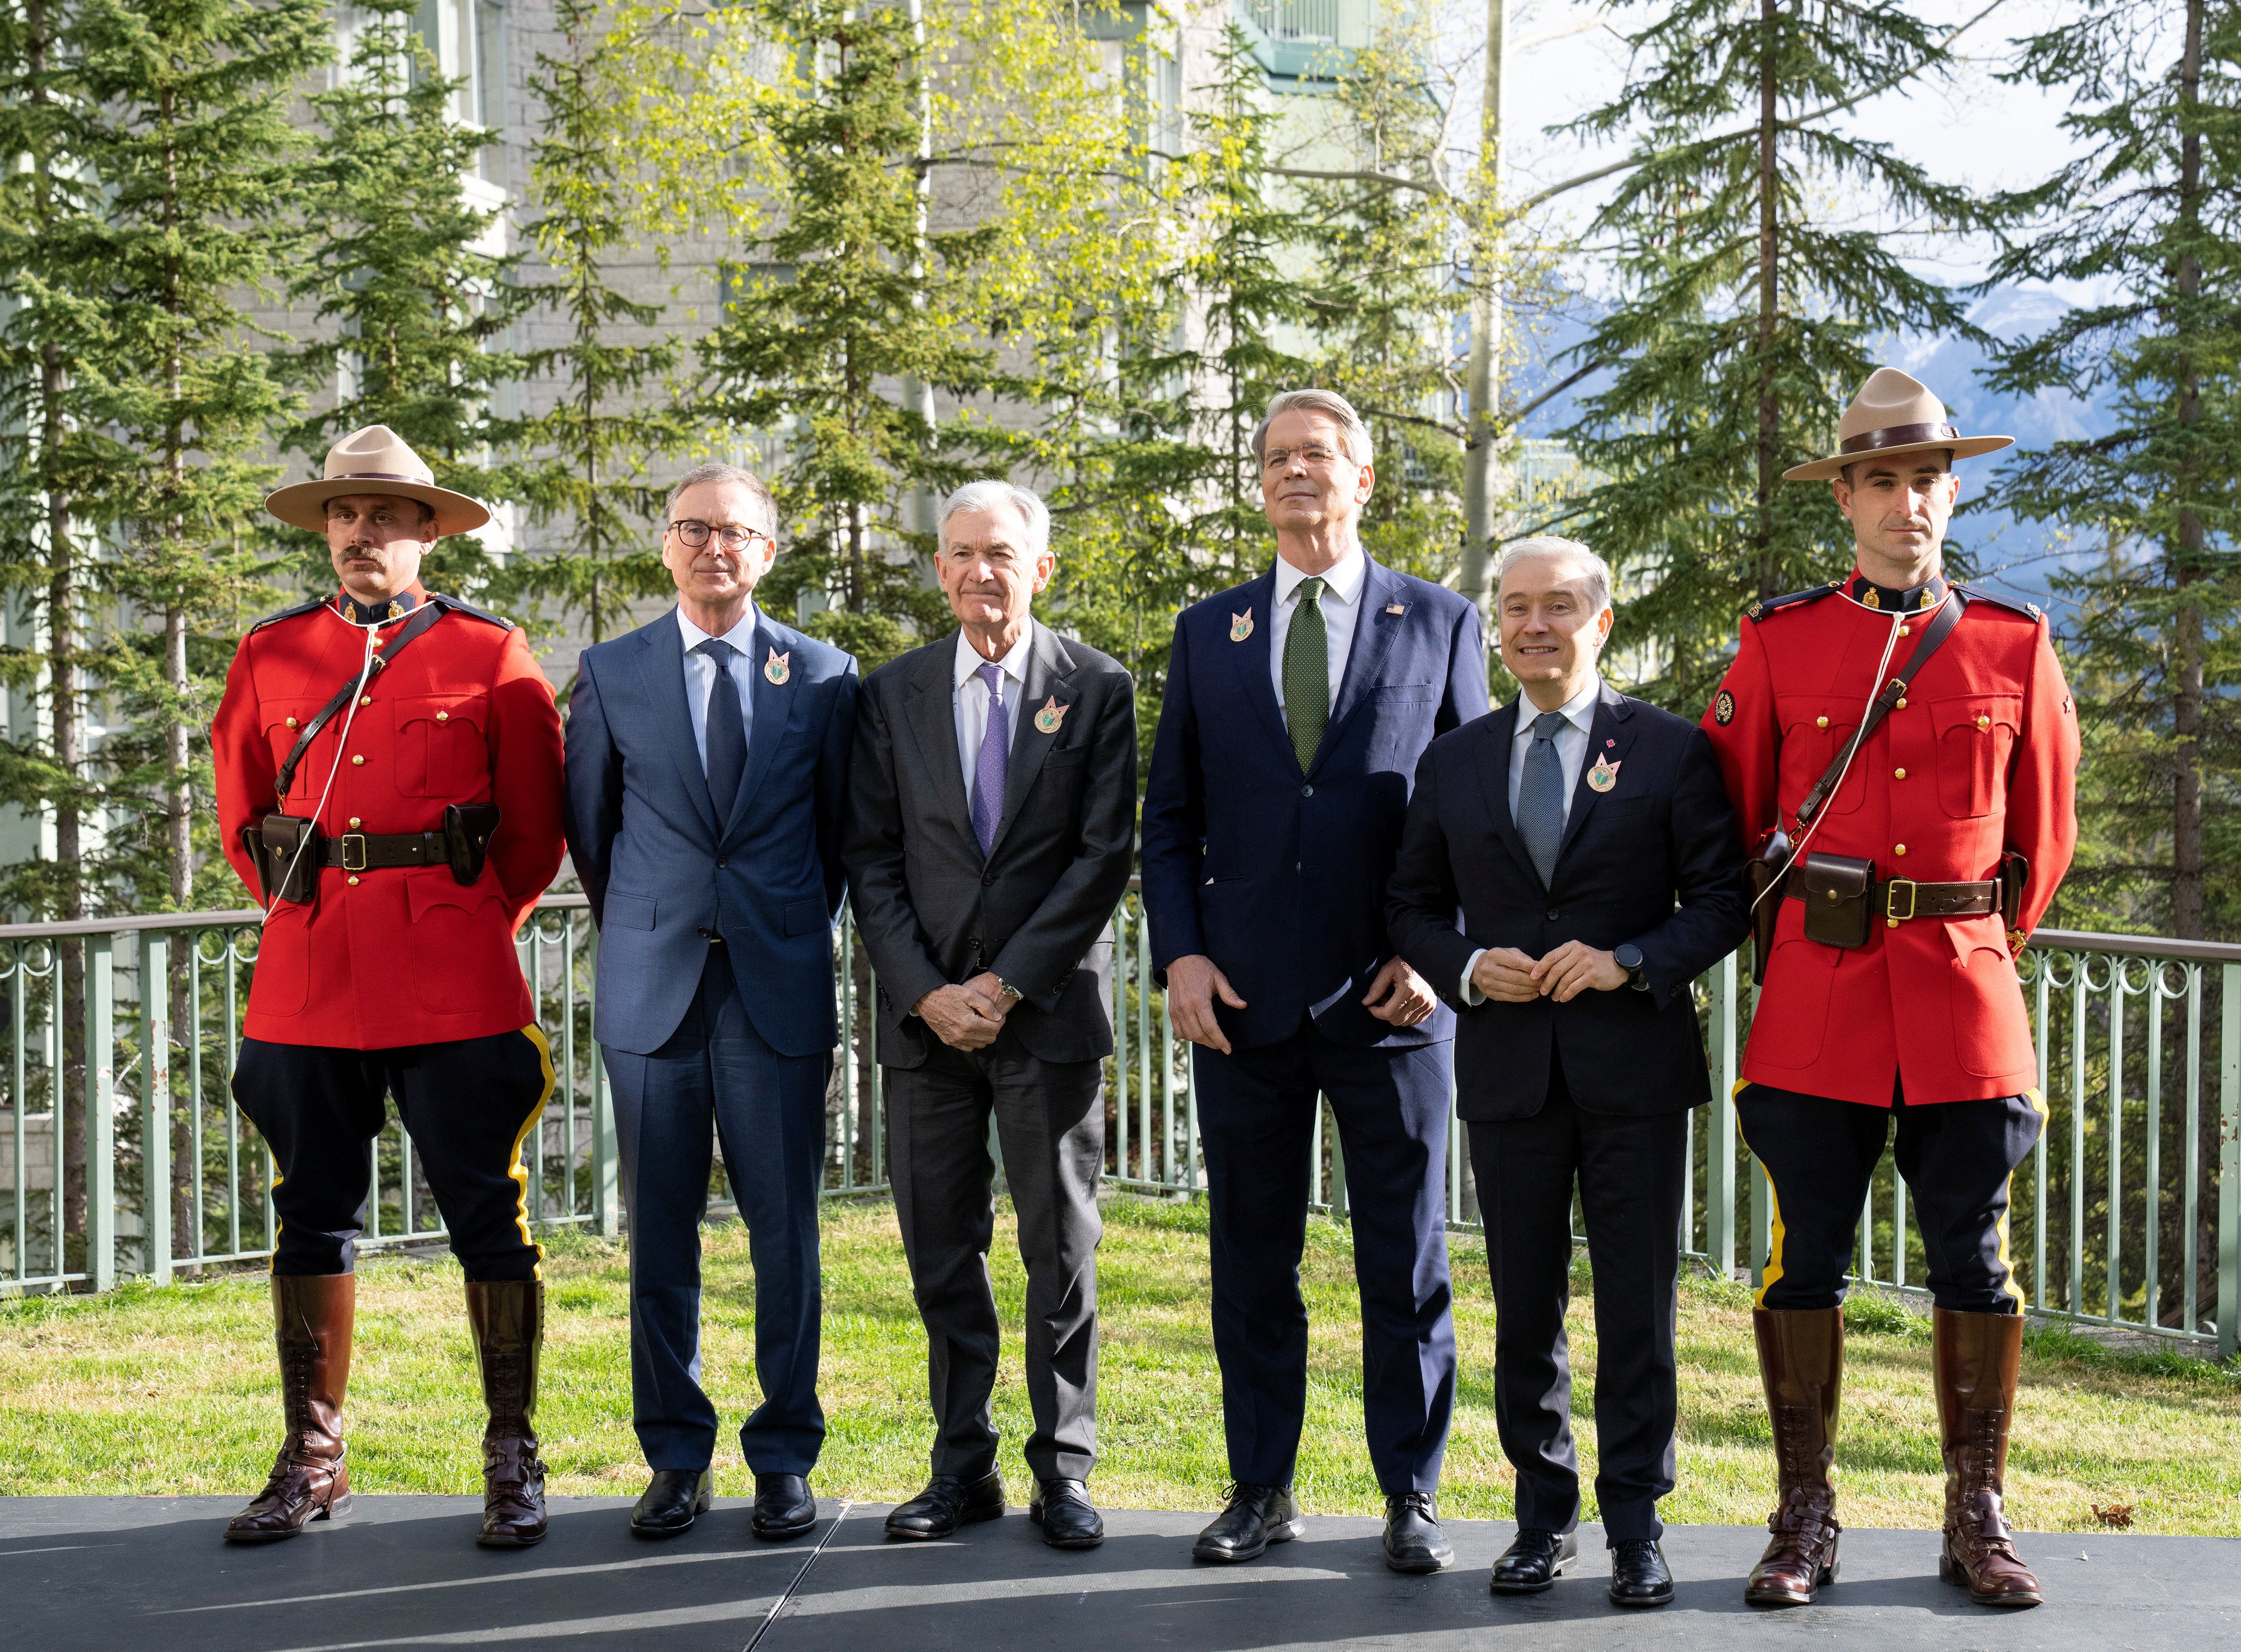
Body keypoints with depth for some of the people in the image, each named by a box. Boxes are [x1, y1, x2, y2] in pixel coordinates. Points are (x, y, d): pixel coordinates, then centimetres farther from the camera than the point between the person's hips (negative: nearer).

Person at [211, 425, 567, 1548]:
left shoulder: (489, 656, 3)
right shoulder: (268, 657, 10)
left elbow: (536, 824, 8)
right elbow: (239, 812, 20)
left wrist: (478, 924, 5)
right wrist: (296, 909, 13)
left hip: (457, 981, -3)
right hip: (306, 980, 3)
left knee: (487, 1218, 1)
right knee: (312, 1217, 9)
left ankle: (514, 1461, 11)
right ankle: (312, 1461, 20)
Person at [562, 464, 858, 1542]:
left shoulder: (823, 677, 5)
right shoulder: (611, 674, 6)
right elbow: (588, 821, 16)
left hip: (779, 994, -1)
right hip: (651, 992, 1)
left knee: (786, 1238, 2)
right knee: (659, 1238, 5)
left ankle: (785, 1461, 14)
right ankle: (677, 1461, 17)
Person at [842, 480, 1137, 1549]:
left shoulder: (1096, 689, 2)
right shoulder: (893, 695, 8)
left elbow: (1104, 858, -5)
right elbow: (872, 861, 5)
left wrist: (1006, 986, -11)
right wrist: (926, 991, -7)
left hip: (1048, 1010, -2)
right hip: (927, 1013, 2)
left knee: (1062, 1248, 4)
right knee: (941, 1251, 6)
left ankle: (1064, 1471, 14)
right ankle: (964, 1468, 17)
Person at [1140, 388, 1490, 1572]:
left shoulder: (1440, 623, 6)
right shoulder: (1208, 631, 12)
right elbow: (1169, 817, 11)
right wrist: (1180, 953, -2)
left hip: (1388, 991, -2)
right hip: (1244, 993, 2)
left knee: (1406, 1260, 4)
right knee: (1252, 1256, 8)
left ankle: (1411, 1497, 16)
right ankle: (1261, 1490, 19)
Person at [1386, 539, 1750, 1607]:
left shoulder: (1670, 750, 2)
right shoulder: (1455, 761, 10)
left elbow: (1722, 899, -1)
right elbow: (1412, 905, 13)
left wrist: (1627, 961, -16)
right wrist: (1468, 968, -7)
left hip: (1636, 1068, -2)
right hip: (1508, 1067, 3)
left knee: (1639, 1305, 2)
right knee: (1524, 1306, 9)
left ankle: (1637, 1526, 13)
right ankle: (1545, 1514, 21)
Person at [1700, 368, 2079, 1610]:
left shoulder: (2016, 648, 6)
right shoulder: (1779, 642, 3)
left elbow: (2044, 833, 15)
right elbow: (1734, 814, 11)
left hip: (1964, 993, 1)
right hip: (1817, 994, -1)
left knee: (1973, 1255, 6)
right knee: (1806, 1254, 2)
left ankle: (1978, 1521, 17)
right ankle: (1805, 1521, 13)